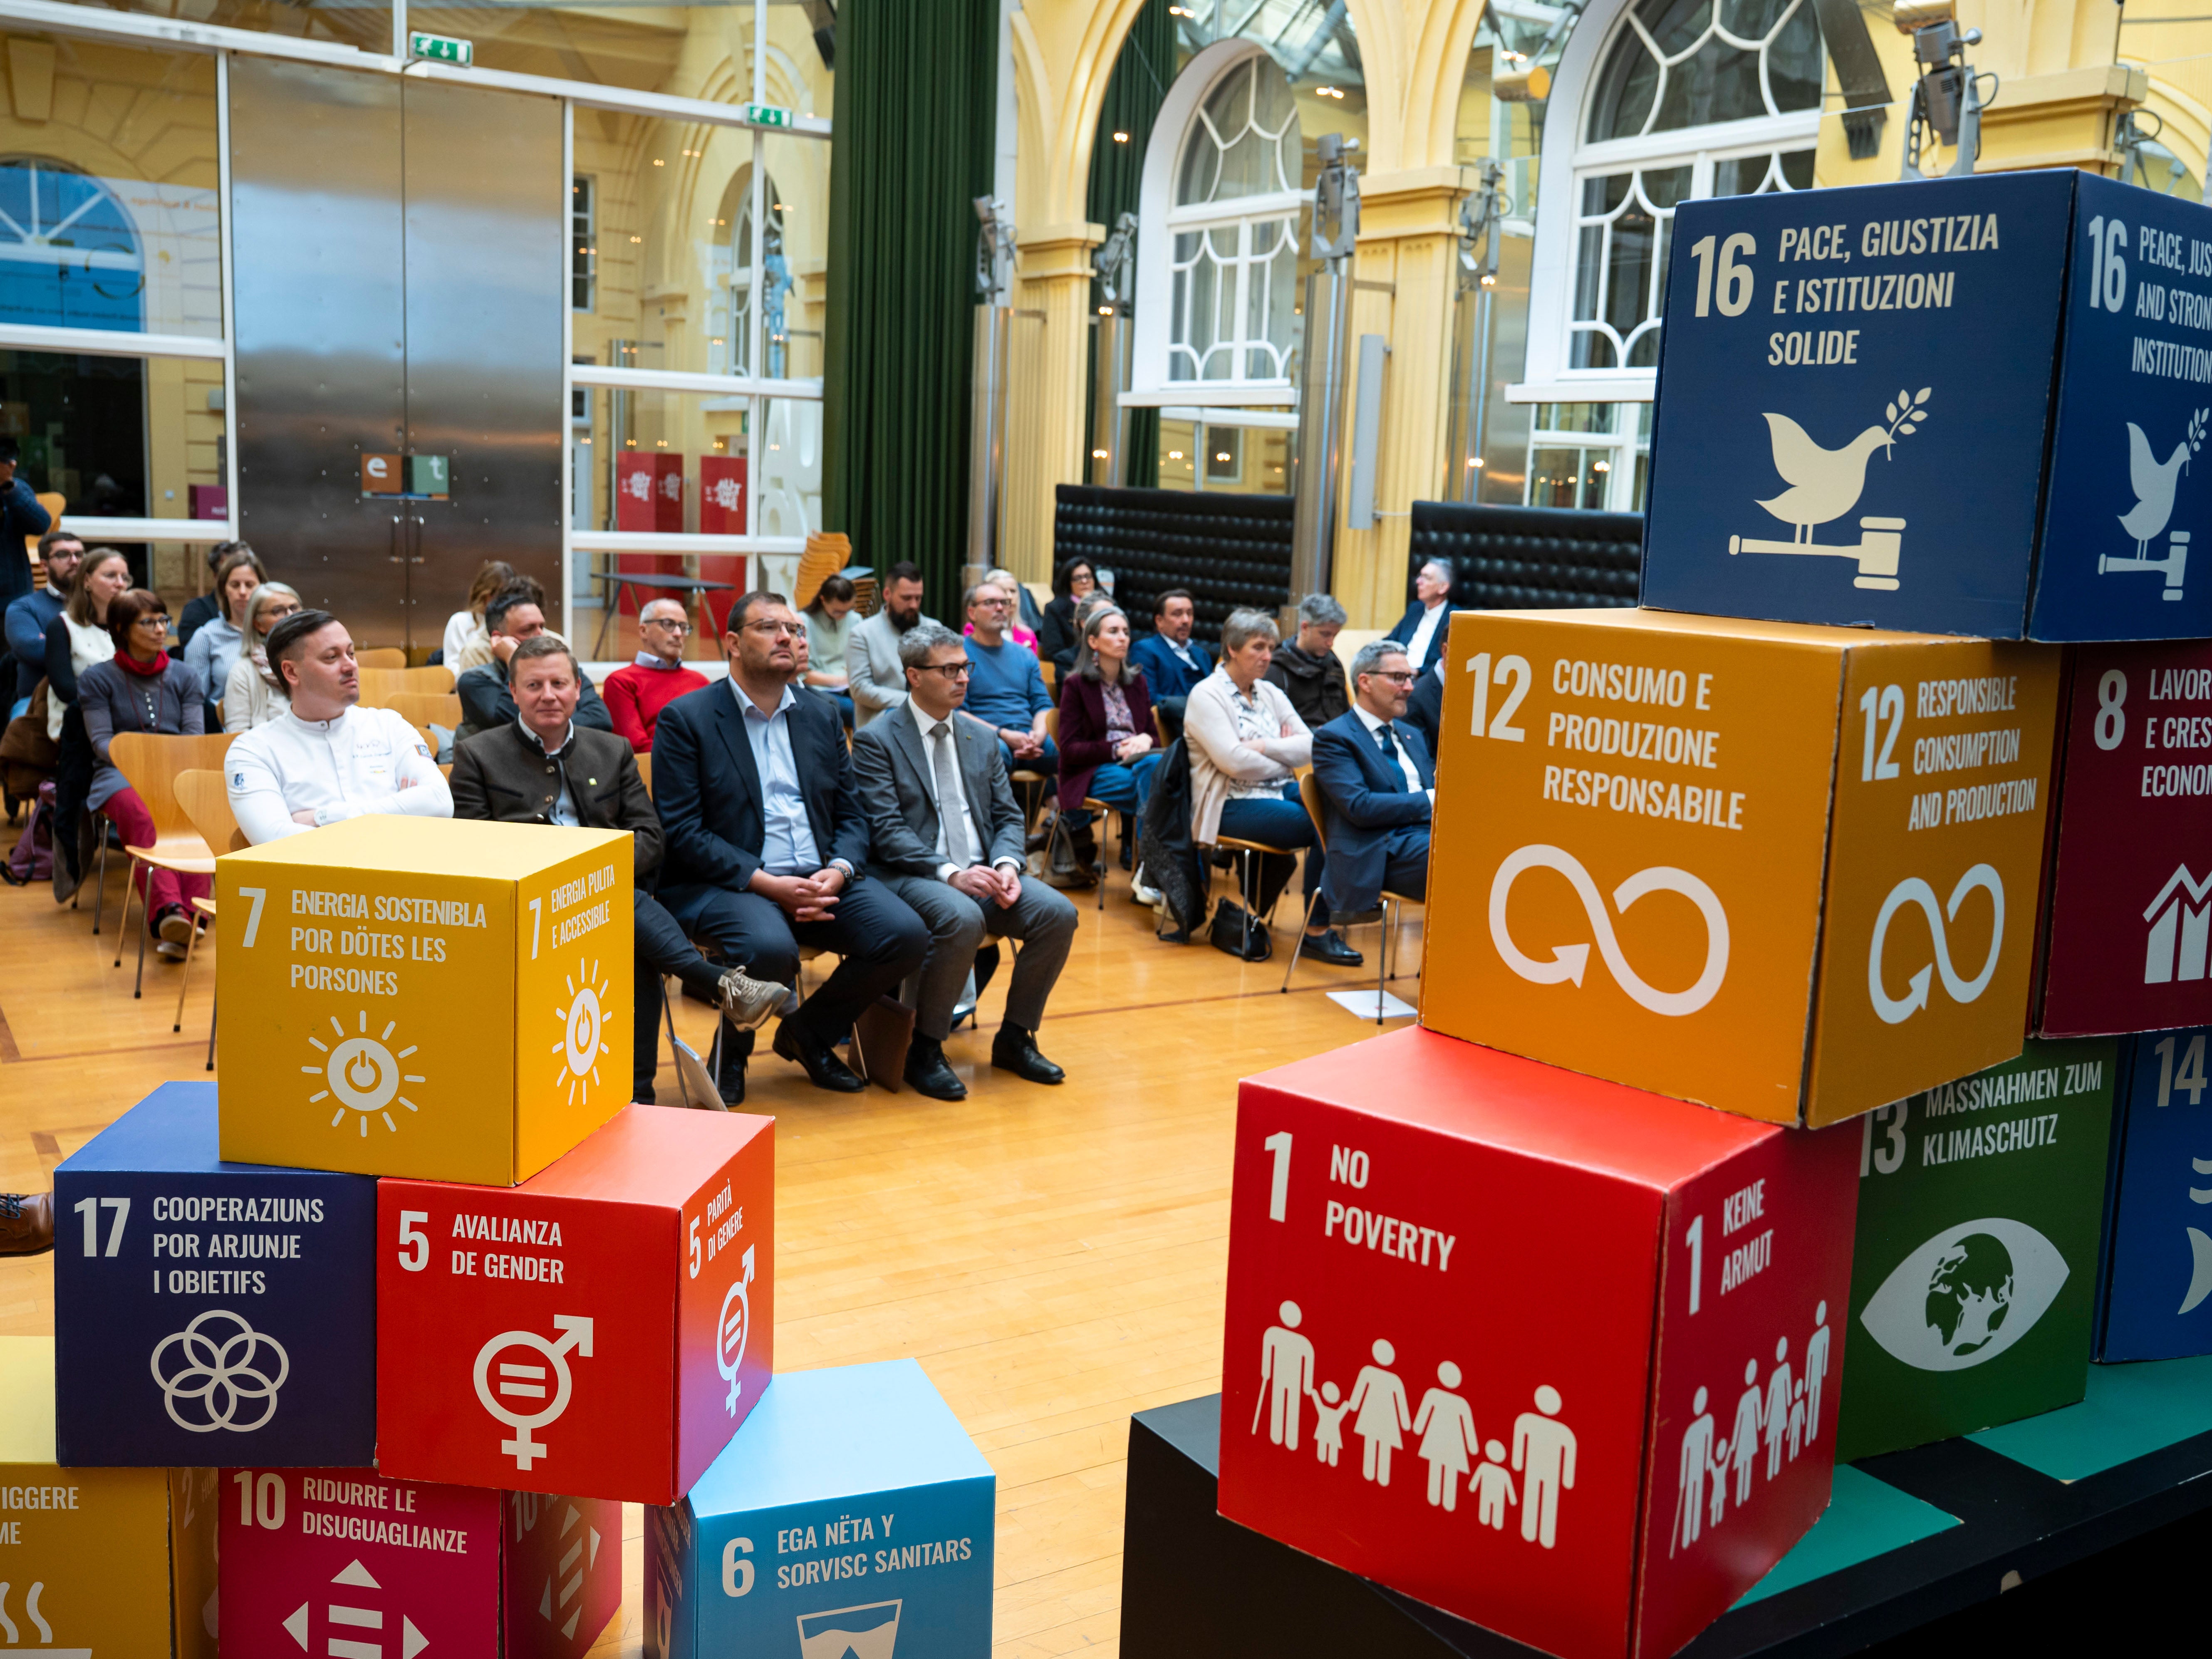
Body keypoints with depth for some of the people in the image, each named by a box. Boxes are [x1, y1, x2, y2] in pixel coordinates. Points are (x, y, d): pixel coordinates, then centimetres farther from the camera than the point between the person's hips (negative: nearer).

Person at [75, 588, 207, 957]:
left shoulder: (184, 676, 20)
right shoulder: (97, 678, 12)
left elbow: (195, 736, 11)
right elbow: (101, 740, 2)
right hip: (121, 776, -2)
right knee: (142, 815, -38)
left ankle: (189, 912, -50)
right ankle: (166, 910, -57)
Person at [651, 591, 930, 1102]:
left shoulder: (821, 716, 17)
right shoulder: (685, 719, -1)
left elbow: (851, 814, 14)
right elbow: (681, 831, -9)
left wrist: (838, 871, -9)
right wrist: (766, 883, -18)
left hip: (819, 879, 5)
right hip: (724, 884, -5)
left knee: (907, 934, -18)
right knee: (771, 948, -36)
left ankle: (808, 1031, 8)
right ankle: (732, 1048, -1)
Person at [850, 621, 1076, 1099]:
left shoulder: (981, 741, 18)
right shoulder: (876, 742, -1)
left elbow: (1008, 816, 14)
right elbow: (887, 831, -11)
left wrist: (1006, 865, -9)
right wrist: (950, 873, -23)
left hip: (981, 874, 6)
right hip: (911, 877, -6)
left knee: (1058, 913, -19)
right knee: (962, 919, -37)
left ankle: (1015, 1038, 0)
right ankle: (925, 1049, -17)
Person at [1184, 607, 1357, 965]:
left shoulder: (1271, 694, 18)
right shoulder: (1207, 695, -3)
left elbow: (1312, 745, 6)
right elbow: (1234, 761, -16)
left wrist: (1266, 747, -10)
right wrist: (1286, 757, -2)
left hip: (1279, 792, 7)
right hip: (1232, 804, -7)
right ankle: (1316, 932, -13)